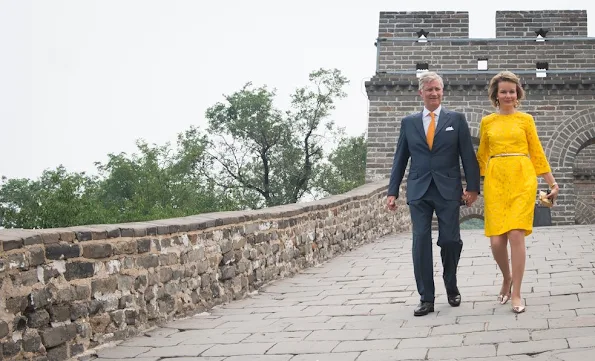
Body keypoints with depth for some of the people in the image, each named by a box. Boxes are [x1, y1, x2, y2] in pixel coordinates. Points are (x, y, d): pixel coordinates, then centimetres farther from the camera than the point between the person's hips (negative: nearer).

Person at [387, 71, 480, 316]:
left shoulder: (456, 119, 5)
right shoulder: (408, 122, 10)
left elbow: (468, 155, 3)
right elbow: (400, 159, 11)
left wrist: (472, 186, -4)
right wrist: (392, 191, 5)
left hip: (448, 189, -1)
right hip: (419, 191, 1)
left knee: (450, 241, -1)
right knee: (421, 242, -3)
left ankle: (451, 288, 25)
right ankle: (426, 298, 3)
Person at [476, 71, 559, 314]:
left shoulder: (526, 119, 9)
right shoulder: (487, 122, 12)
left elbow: (537, 153, 10)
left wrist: (552, 182, 6)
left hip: (522, 179, -1)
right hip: (495, 181, 1)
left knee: (516, 236, -12)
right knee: (496, 240, -5)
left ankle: (516, 294, -2)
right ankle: (507, 279, 26)